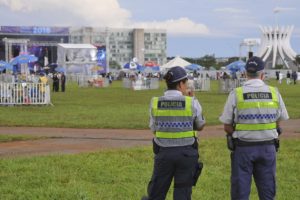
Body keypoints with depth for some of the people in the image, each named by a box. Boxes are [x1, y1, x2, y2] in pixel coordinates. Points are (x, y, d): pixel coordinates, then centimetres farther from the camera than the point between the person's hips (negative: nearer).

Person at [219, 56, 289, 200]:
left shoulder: (236, 94, -8)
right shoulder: (274, 93, -1)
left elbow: (227, 126, -6)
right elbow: (280, 121, 8)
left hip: (243, 147, -2)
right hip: (268, 147, 2)